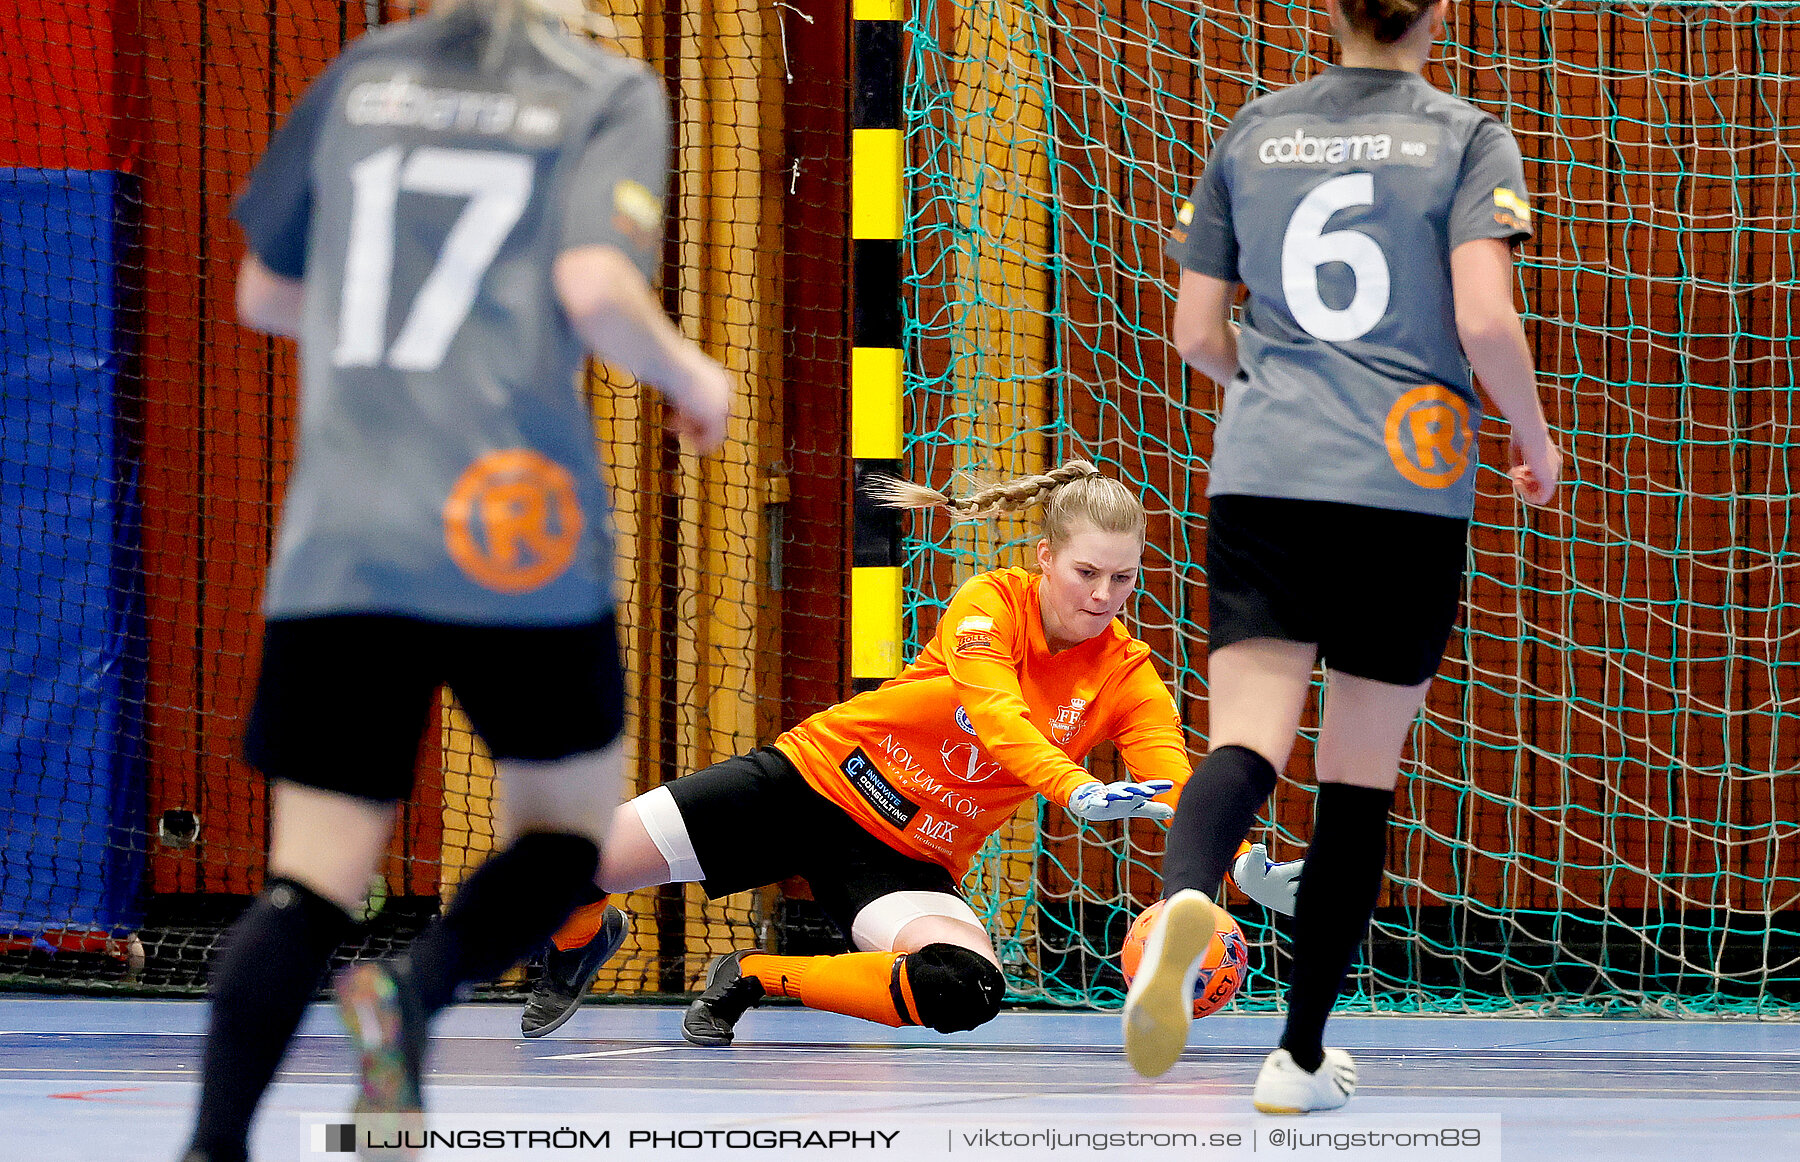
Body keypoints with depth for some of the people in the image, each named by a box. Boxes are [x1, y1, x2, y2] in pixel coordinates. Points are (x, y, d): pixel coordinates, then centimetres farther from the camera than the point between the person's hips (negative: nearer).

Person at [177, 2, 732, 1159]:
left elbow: (263, 293, 22)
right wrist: (690, 374, 4)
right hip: (514, 537, -3)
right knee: (568, 832, 17)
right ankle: (417, 988, -13)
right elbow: (595, 286, -15)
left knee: (312, 881, 3)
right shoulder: (612, 94, 1)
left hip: (339, 536, 3)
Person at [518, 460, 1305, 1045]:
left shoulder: (1129, 679, -10)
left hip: (908, 856, 2)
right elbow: (992, 714, -37)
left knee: (967, 992, -32)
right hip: (818, 777, -2)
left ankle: (755, 978, -8)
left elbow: (1178, 793, -25)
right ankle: (578, 946, 29)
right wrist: (1076, 790, -55)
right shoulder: (994, 603, -17)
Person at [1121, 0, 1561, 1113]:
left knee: (1245, 743, -11)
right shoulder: (1467, 136, 1)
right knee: (1362, 773, 10)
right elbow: (1484, 319, -12)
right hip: (1410, 484, -1)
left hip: (1264, 477, 1)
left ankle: (1185, 901, -45)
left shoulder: (1253, 132, 11)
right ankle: (1301, 1055, 14)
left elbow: (1198, 334, 12)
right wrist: (1535, 438, 6)